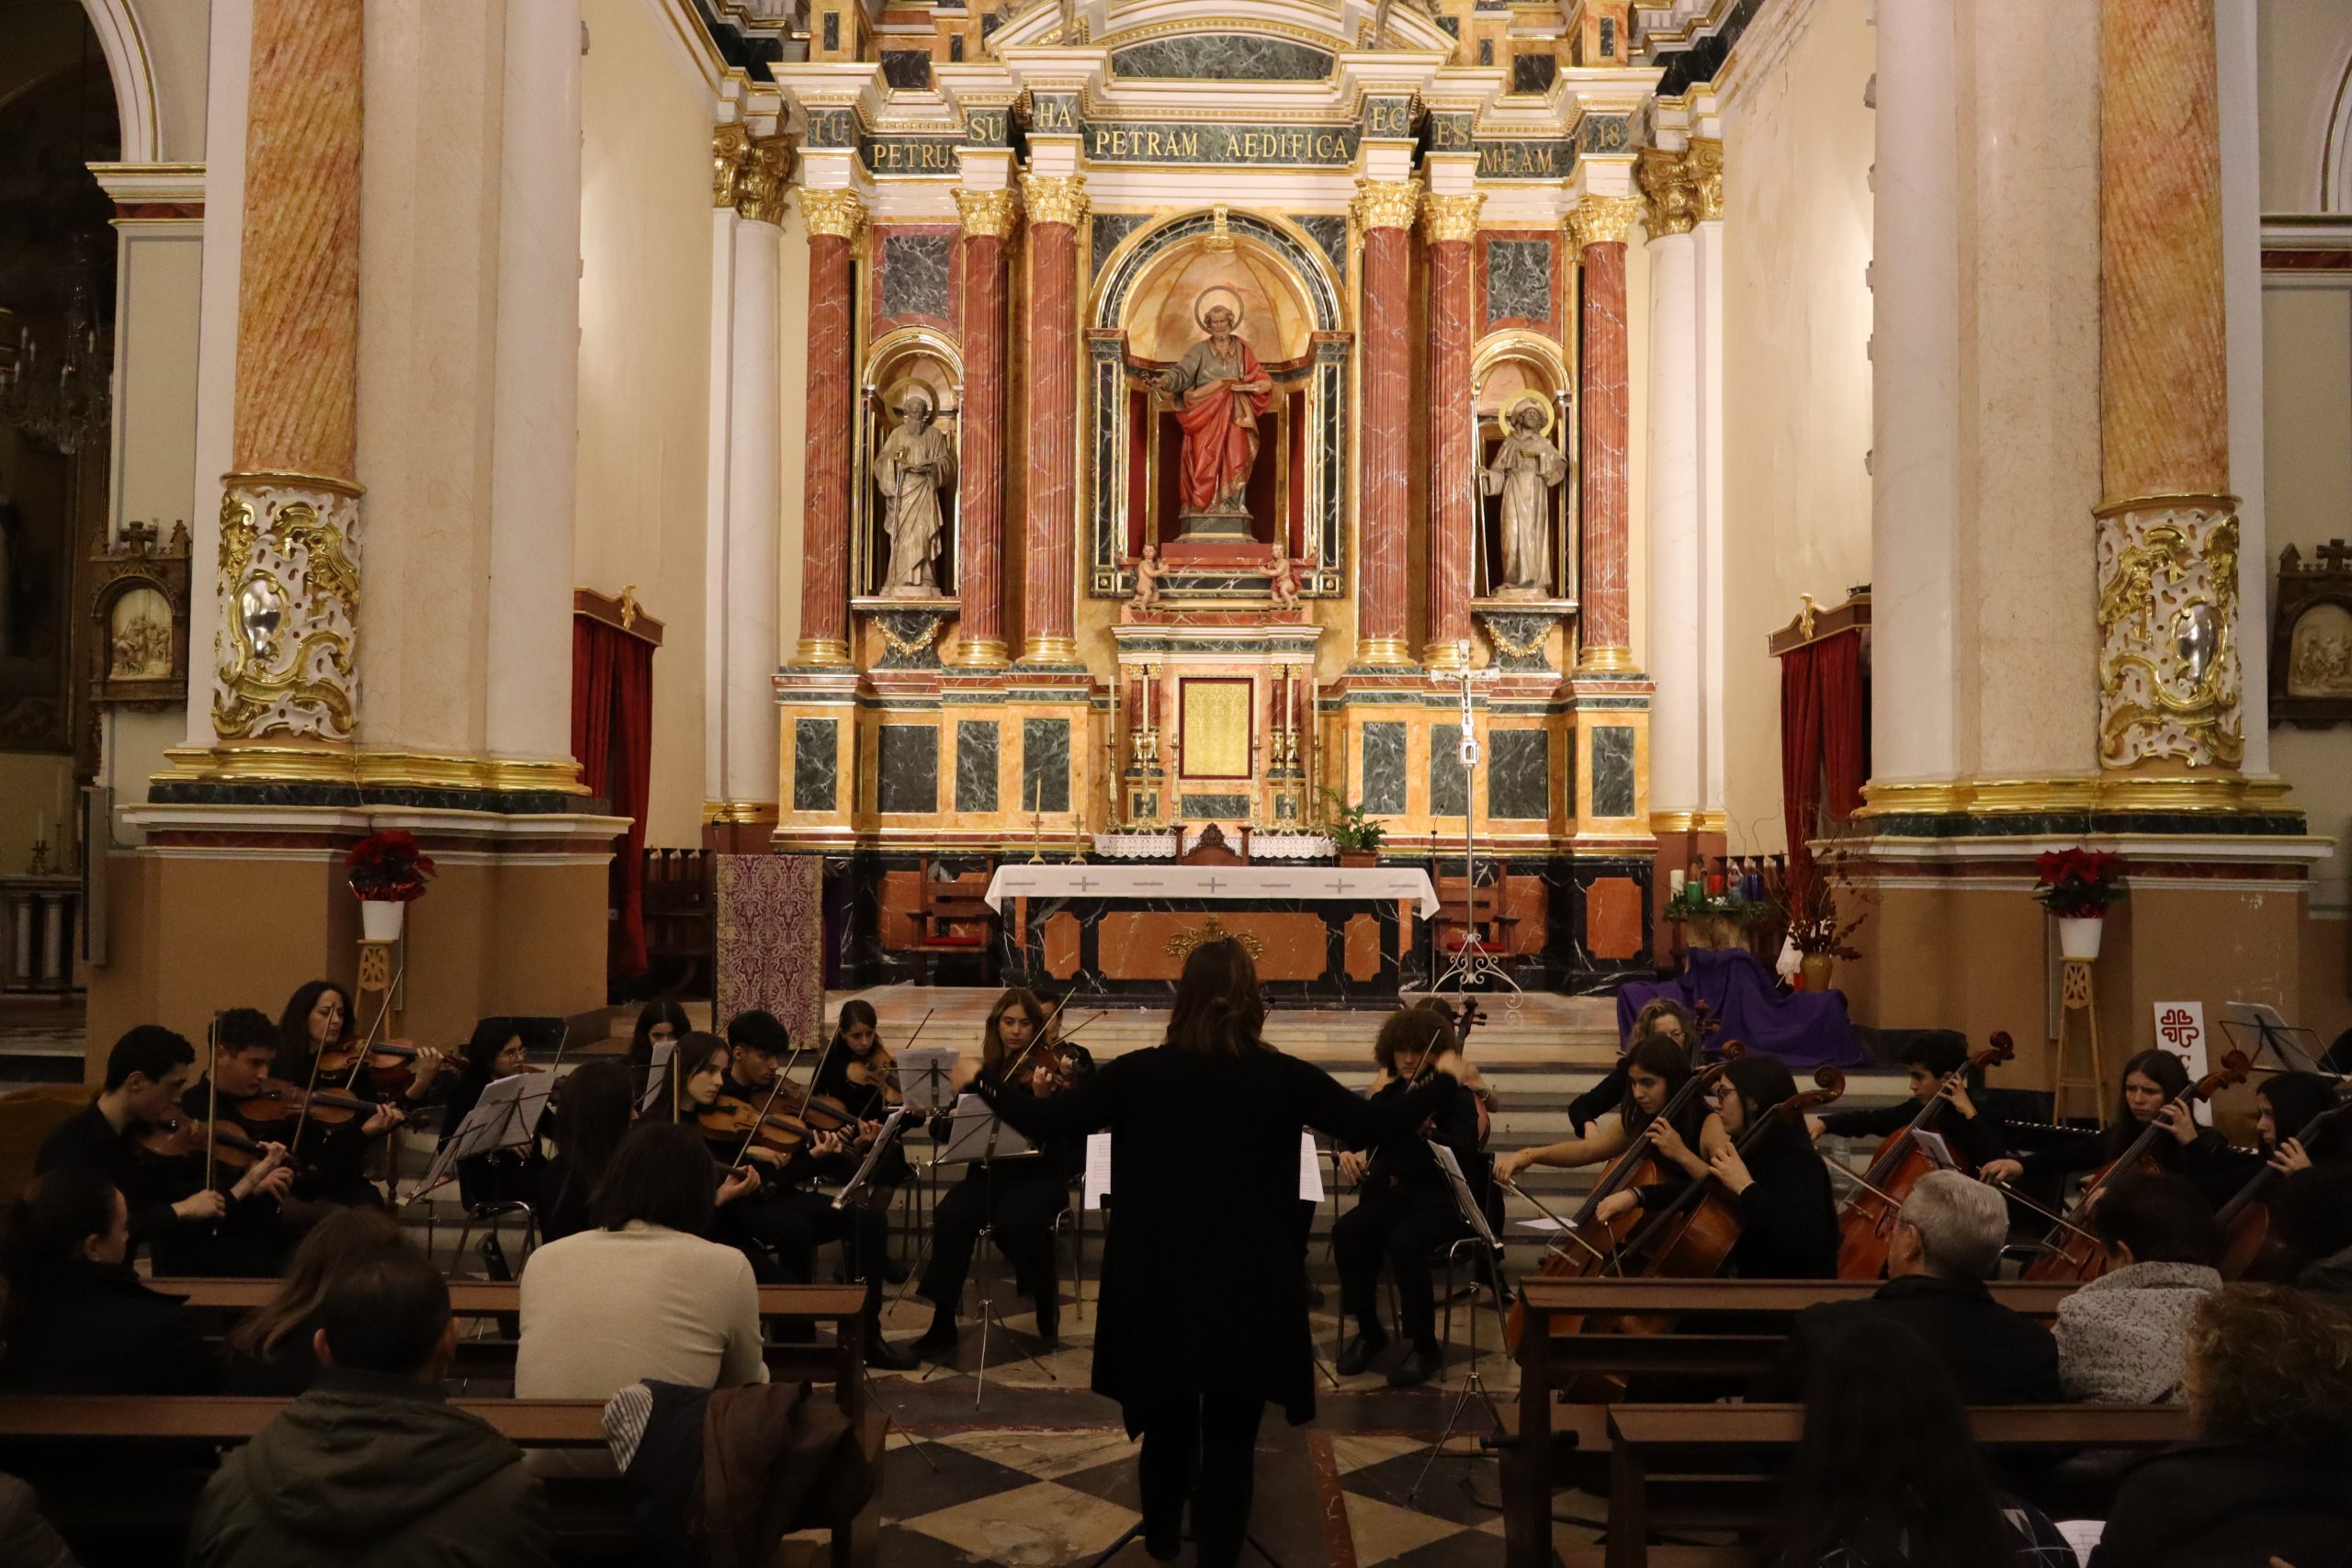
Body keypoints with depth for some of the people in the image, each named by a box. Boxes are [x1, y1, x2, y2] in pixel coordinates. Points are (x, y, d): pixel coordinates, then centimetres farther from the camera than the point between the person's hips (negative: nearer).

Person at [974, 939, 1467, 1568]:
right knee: (1230, 1441, 8)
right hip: (1248, 1290, -2)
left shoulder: (1142, 1072, -7)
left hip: (1160, 1287, 2)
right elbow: (1371, 1126, -6)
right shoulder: (1281, 1075, -10)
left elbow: (1045, 1120, -5)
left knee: (1167, 1422, 23)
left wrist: (986, 1079, 13)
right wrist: (1444, 1081, 10)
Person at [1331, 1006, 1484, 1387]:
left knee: (1404, 1242, -36)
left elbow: (1465, 1157, -18)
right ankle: (1369, 1331, -6)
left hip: (1439, 1200, -5)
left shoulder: (1455, 1098, -3)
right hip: (1388, 1195, 5)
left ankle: (1424, 1345, -15)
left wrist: (1429, 1132, -36)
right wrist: (1347, 1152, -7)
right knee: (1346, 1232, -26)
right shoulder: (1388, 1095, 13)